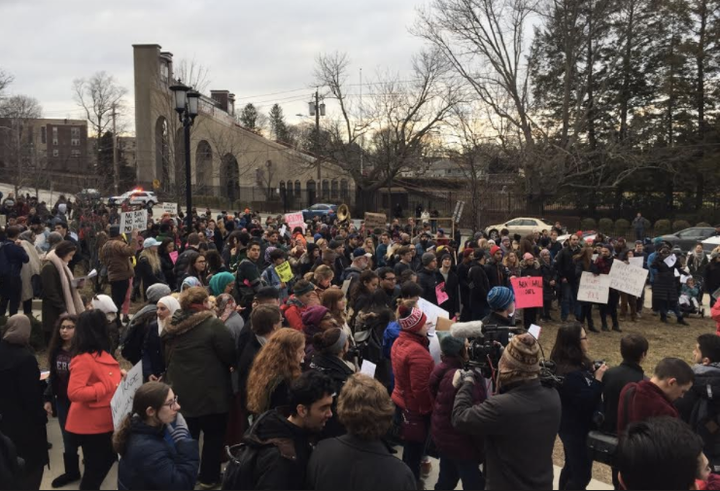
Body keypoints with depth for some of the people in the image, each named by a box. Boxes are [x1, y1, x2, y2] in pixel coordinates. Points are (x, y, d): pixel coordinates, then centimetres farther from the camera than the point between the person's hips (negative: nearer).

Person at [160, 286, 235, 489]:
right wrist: (232, 364, 8)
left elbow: (167, 358, 15)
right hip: (209, 392, -5)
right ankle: (209, 477, 19)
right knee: (213, 435, 11)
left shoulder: (174, 326, 2)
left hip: (180, 390, 6)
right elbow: (231, 355, -13)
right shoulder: (213, 324, -17)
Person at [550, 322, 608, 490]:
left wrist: (593, 375, -5)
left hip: (572, 427, 10)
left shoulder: (575, 364, 3)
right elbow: (587, 402, -29)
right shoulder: (570, 373, -30)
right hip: (578, 429, -10)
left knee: (572, 467, 24)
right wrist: (598, 379, -25)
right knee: (582, 474, 2)